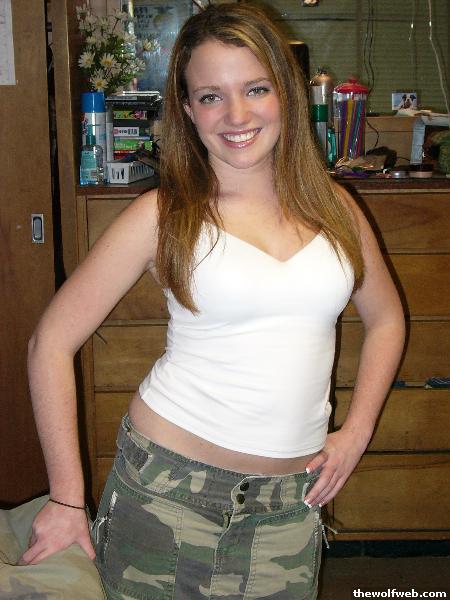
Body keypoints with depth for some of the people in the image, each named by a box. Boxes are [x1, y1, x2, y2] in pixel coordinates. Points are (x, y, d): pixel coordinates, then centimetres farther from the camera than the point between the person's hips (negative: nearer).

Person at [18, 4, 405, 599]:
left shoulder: (331, 205, 3)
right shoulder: (164, 215, -7)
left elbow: (385, 318, 18)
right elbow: (52, 342, -6)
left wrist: (356, 431, 7)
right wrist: (67, 499, -6)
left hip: (289, 503, 3)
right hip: (167, 485, -2)